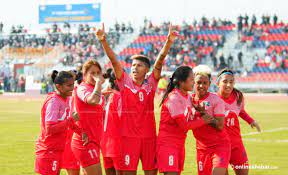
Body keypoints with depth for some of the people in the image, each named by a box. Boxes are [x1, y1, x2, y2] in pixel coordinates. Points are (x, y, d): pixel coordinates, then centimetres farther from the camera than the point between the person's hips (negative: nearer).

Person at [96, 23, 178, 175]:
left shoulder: (151, 82, 5)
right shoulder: (125, 81, 3)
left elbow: (160, 60, -8)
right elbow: (113, 60, -8)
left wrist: (169, 41, -21)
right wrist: (103, 41, -20)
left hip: (149, 136, 1)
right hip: (128, 136, -1)